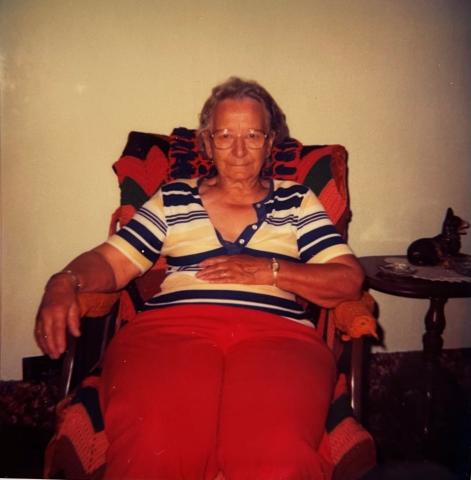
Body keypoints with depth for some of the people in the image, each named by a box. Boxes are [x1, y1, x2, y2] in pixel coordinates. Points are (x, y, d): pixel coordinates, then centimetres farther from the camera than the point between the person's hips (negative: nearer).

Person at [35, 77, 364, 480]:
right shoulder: (173, 199, 22)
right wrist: (65, 281, -7)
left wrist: (270, 270, -2)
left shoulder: (296, 201, 20)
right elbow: (111, 261, 14)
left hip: (276, 332, 0)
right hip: (171, 326, 1)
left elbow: (349, 280, 11)